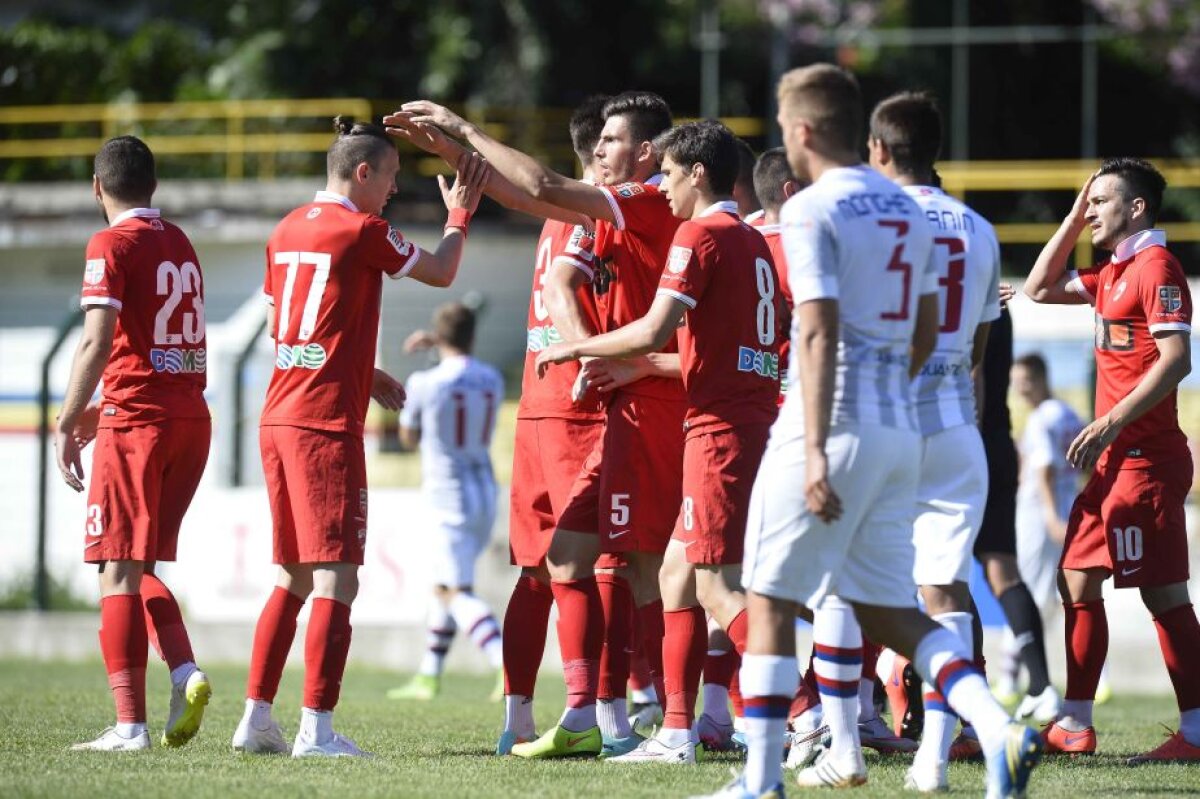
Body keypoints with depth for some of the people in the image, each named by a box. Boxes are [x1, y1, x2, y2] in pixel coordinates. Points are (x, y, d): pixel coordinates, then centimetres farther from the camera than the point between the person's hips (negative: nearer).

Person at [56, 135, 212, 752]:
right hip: (192, 418, 7)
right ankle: (185, 673, -5)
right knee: (137, 566, 16)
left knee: (119, 570, -4)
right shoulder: (180, 245, 16)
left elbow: (97, 345, -16)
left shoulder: (113, 245, -7)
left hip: (137, 422, -7)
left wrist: (67, 425, -10)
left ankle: (129, 725, -9)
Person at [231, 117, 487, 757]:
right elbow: (440, 272, 3)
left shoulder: (286, 231, 14)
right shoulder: (361, 231, -9)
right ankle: (316, 729, -12)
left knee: (294, 577, 15)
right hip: (327, 423, -8)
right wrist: (459, 214, 19)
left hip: (278, 417, 8)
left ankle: (256, 718, 15)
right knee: (336, 578, -7)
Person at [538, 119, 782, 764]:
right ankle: (676, 731, 14)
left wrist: (576, 348, -4)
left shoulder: (701, 234, -9)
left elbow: (654, 330, -17)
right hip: (749, 416, 9)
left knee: (717, 587, -11)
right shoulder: (753, 242, 19)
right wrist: (637, 367, 29)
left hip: (721, 426, -9)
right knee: (677, 572, 14)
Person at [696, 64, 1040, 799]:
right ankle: (999, 730, -8)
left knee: (771, 600, 2)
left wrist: (815, 453, -22)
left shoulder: (813, 212, -10)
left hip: (835, 428, -7)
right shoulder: (909, 212, 14)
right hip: (900, 430, 7)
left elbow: (818, 335, -18)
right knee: (887, 608, 12)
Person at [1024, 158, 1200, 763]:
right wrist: (1073, 219, 18)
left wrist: (1110, 424, -25)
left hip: (1145, 457, -10)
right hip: (1115, 460, 10)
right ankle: (1075, 725, 17)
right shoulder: (1113, 274, 17)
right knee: (1077, 581, 12)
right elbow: (1040, 289, 28)